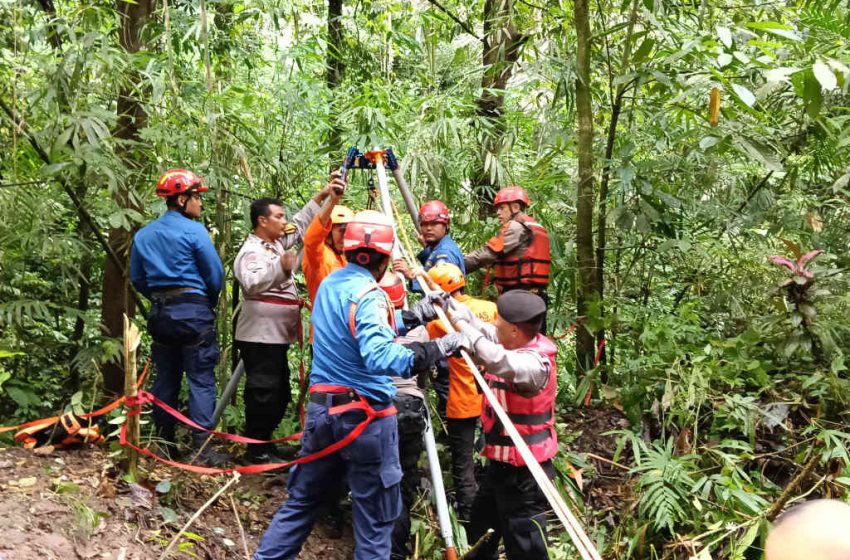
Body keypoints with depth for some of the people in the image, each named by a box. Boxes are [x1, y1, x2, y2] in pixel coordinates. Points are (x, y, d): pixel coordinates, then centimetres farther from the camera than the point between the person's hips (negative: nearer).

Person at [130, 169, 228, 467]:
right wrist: (209, 304, 10)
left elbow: (137, 278, 16)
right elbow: (215, 274, -7)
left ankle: (164, 444, 20)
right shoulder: (194, 230, -9)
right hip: (193, 312, -6)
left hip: (159, 313, 6)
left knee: (165, 378, 14)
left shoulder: (143, 235, 10)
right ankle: (202, 448, -5)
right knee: (201, 380, -3)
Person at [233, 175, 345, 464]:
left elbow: (301, 224, 27)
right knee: (263, 394, -6)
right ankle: (257, 451, 2)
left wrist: (321, 197, 20)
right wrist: (281, 267, -40)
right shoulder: (251, 251, -14)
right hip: (260, 337, -10)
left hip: (277, 335, 10)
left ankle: (266, 443, 25)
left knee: (280, 394, 15)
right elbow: (252, 283, -32)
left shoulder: (277, 242, 15)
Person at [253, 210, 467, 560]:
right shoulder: (368, 294, -19)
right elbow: (378, 356, -34)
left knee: (302, 499, 20)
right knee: (375, 517, 6)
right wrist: (439, 349, -35)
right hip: (365, 415, -8)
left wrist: (415, 315, 17)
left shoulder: (329, 284, 7)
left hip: (321, 407, 8)